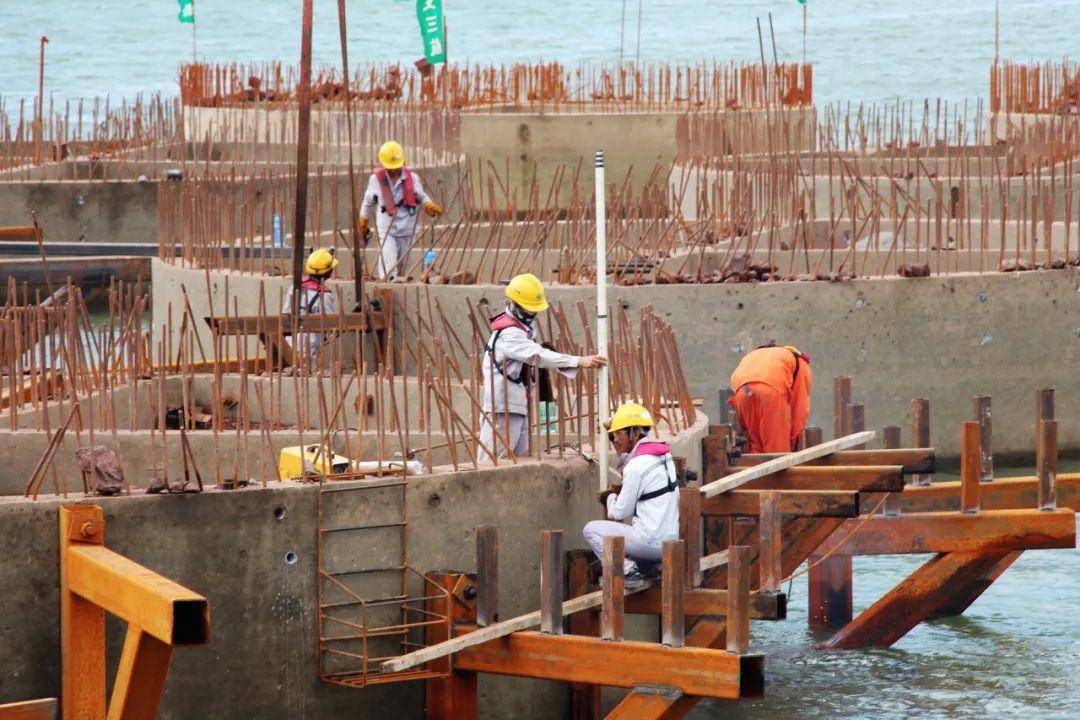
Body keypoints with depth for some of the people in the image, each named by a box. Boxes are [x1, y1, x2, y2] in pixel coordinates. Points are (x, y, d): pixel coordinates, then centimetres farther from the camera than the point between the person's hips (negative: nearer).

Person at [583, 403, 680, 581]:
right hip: (669, 540, 9)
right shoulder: (664, 455, 9)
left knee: (591, 529, -1)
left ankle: (627, 569, -11)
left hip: (652, 542, -9)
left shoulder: (637, 466, -17)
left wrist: (609, 497, 10)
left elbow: (620, 513, -9)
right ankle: (658, 566, 15)